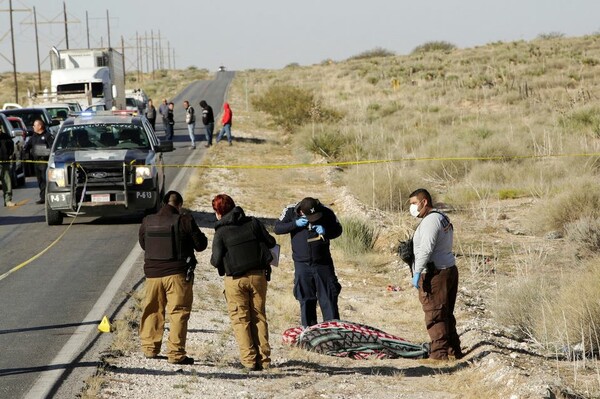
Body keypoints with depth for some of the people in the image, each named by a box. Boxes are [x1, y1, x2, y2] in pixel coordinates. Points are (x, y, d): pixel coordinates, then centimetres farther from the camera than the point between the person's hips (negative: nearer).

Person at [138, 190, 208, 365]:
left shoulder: (147, 222, 3)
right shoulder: (184, 220, -10)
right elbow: (200, 244, -3)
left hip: (153, 274, 4)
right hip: (177, 274, -4)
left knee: (152, 311, 17)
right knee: (178, 312, 0)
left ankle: (149, 348, 23)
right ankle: (176, 353, -3)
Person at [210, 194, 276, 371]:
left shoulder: (221, 232, -7)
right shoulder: (253, 223, 2)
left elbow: (217, 260, -10)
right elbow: (271, 243, 6)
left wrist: (213, 259, 13)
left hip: (235, 279, -3)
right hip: (258, 275, 3)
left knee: (240, 318, 4)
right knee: (259, 316, 11)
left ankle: (249, 359, -5)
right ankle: (263, 358, 8)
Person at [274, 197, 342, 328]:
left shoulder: (326, 212, -7)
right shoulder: (291, 212, -7)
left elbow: (338, 230, 3)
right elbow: (277, 228, -5)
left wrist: (325, 231, -18)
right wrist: (295, 224, -19)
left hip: (323, 263, 0)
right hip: (302, 264, 0)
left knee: (329, 299, 0)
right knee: (306, 301, 6)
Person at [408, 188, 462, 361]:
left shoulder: (431, 220, -15)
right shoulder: (443, 218, 19)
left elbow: (426, 249, -24)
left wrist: (417, 272, -25)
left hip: (434, 274, -11)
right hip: (450, 269, 11)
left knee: (434, 315, -7)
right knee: (446, 314, 17)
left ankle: (439, 352, -6)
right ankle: (454, 350, 23)